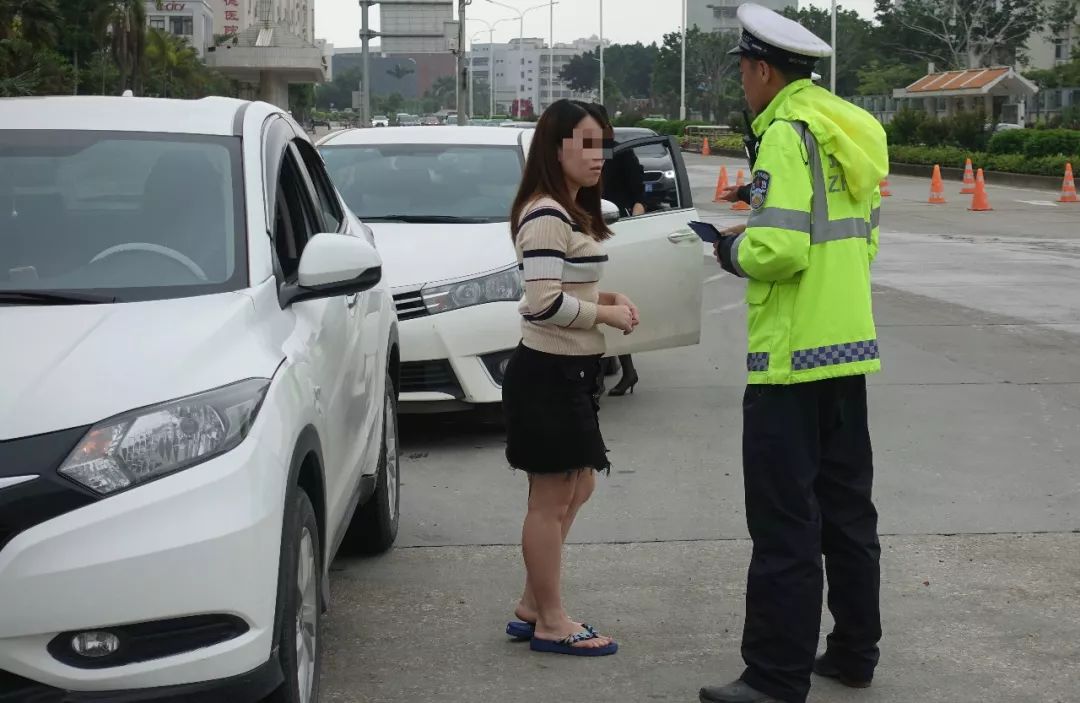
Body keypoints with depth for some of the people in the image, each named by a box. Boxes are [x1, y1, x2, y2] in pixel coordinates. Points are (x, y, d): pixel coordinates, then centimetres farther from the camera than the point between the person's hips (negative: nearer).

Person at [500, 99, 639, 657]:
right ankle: (551, 624, 11)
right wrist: (607, 314, -15)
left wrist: (605, 298, 5)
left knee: (573, 490, 18)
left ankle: (531, 610, 26)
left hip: (567, 372, 11)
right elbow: (545, 303, -27)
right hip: (548, 373, -11)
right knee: (551, 500, 0)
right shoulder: (546, 215, -18)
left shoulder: (571, 213, 14)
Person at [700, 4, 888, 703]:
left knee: (785, 521, -5)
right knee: (847, 507, 16)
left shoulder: (787, 135, -15)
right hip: (850, 350, 9)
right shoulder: (851, 131, 14)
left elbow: (780, 248, -24)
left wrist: (736, 249, -4)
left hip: (791, 359, -9)